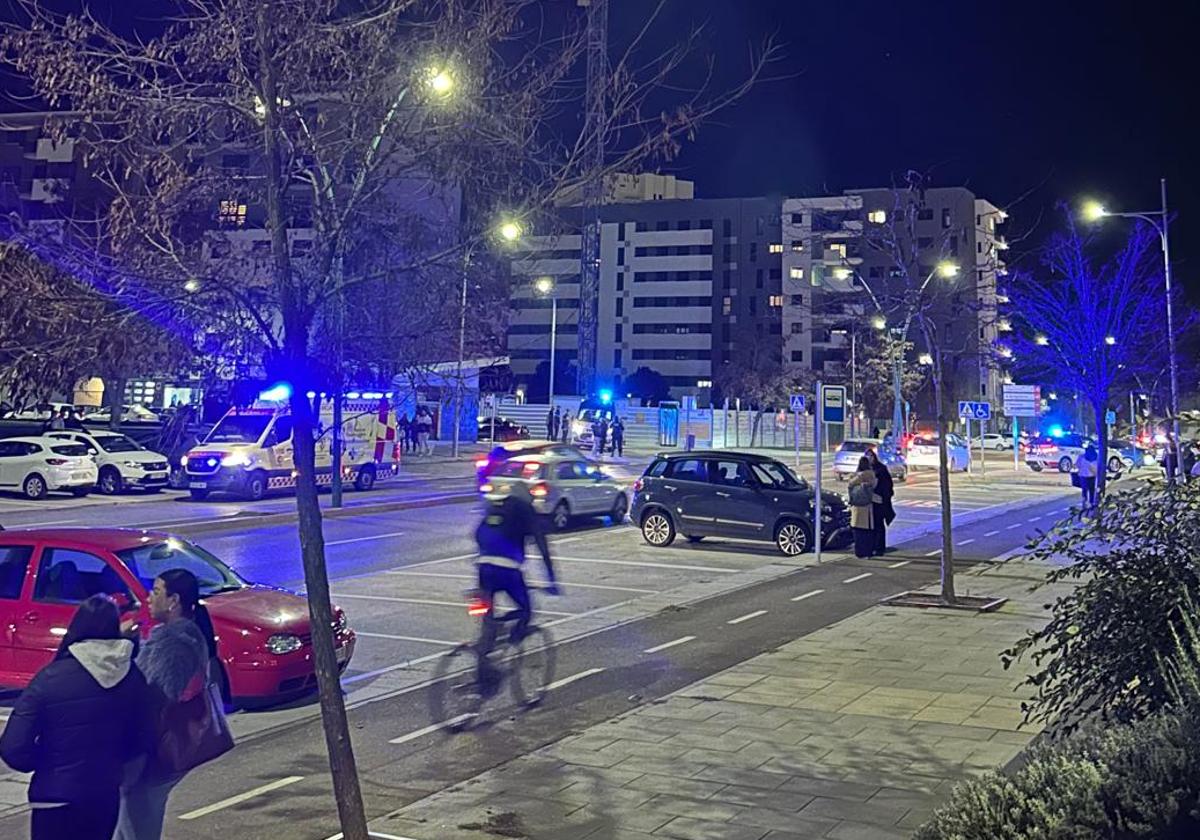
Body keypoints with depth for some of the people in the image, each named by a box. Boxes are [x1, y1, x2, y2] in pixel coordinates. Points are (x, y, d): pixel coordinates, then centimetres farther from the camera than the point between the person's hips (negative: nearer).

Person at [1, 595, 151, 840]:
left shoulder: (50, 678, -16)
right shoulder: (132, 678, -5)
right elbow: (143, 739, 2)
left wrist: (47, 762, 3)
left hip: (57, 799, -4)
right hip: (106, 797, 4)